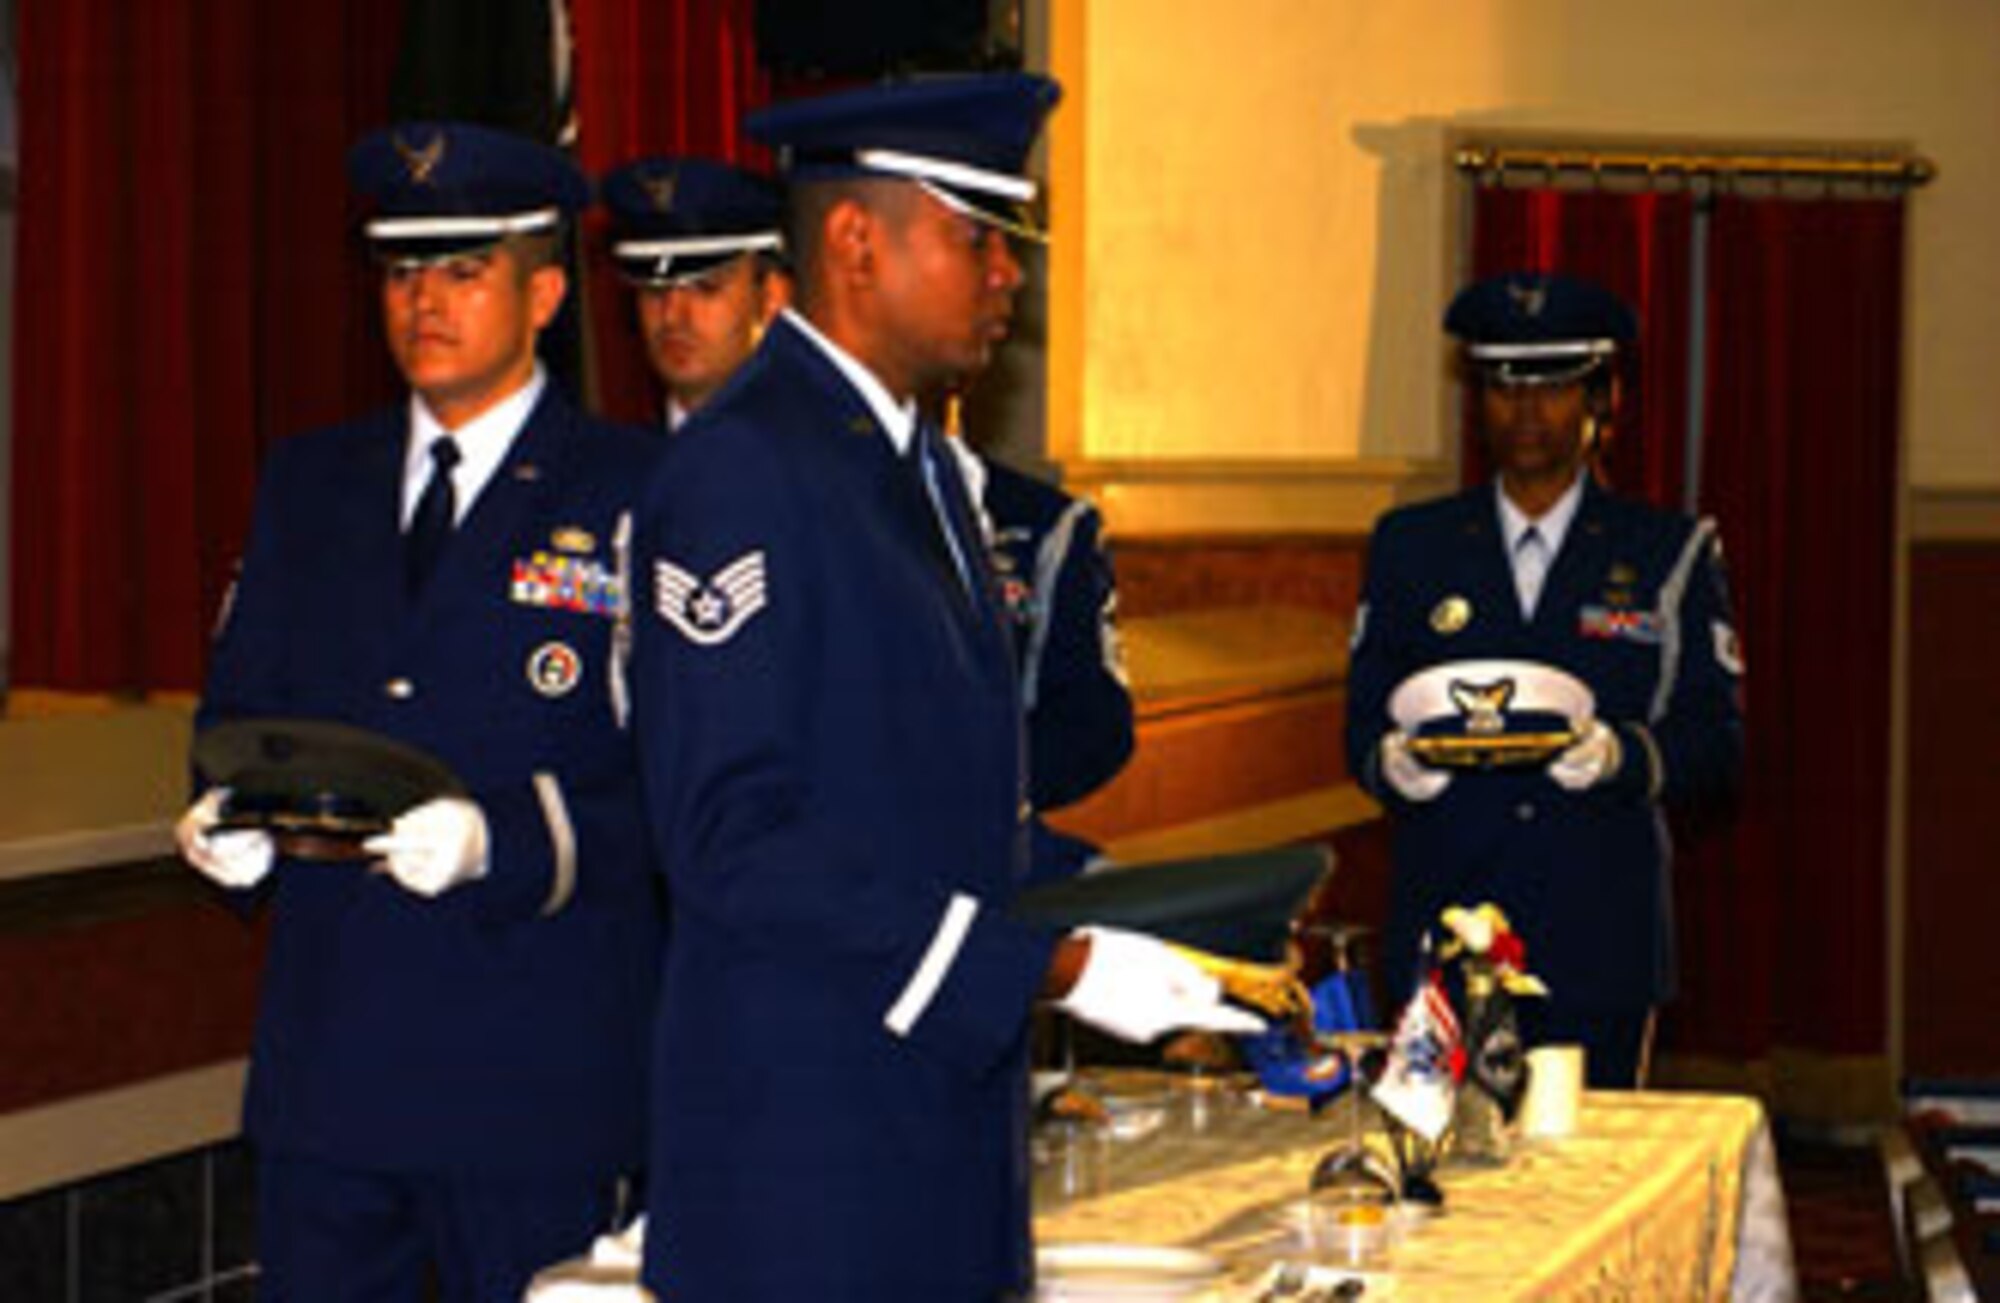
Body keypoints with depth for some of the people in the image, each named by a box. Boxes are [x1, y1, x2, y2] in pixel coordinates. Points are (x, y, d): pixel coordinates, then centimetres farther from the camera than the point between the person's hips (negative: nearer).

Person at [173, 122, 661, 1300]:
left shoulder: (633, 498, -2)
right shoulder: (309, 483, 16)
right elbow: (240, 703, 19)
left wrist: (502, 842, -22)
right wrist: (231, 816, -3)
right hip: (324, 1061, 5)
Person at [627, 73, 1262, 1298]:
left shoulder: (918, 461, 17)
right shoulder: (736, 471, -14)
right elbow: (734, 840, -20)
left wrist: (1135, 916, 10)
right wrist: (1052, 967, -20)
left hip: (944, 1129, 9)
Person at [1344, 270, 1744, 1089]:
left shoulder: (1671, 555, 8)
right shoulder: (1410, 546, 13)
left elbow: (1717, 744, 3)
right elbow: (1363, 722, 10)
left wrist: (1622, 755, -17)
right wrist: (1393, 763, -13)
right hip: (1443, 927, 1)